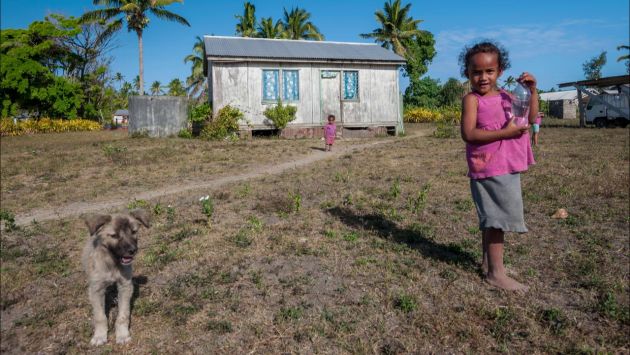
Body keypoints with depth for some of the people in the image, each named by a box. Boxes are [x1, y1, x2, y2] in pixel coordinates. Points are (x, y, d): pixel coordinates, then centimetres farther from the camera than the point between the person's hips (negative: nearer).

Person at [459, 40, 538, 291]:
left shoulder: (506, 96, 12)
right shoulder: (472, 99, -9)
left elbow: (530, 118, 12)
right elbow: (468, 134, -21)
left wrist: (532, 90, 2)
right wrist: (505, 133, -23)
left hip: (508, 167, 8)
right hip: (488, 168, -8)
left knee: (493, 218, 17)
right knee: (496, 218, -5)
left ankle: (488, 262, 32)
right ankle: (496, 273, 5)